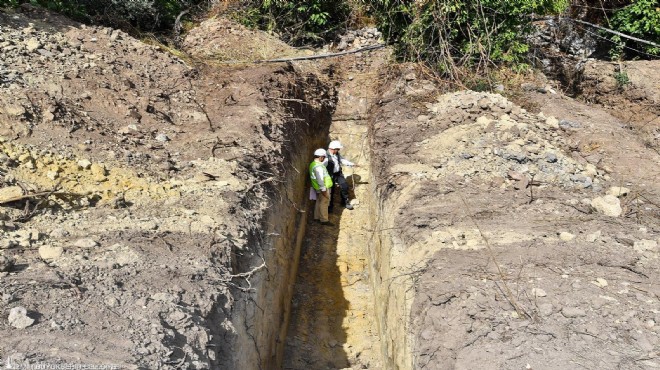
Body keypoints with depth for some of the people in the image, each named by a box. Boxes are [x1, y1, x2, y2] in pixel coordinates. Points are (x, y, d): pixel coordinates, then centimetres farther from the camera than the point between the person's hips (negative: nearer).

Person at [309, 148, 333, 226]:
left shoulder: (313, 164, 9)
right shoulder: (318, 166, -25)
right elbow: (320, 179, -27)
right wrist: (323, 189, -23)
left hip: (318, 188, 10)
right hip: (323, 188, -10)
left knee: (319, 202, 20)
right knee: (324, 203, -1)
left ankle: (317, 217, 31)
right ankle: (324, 220, 6)